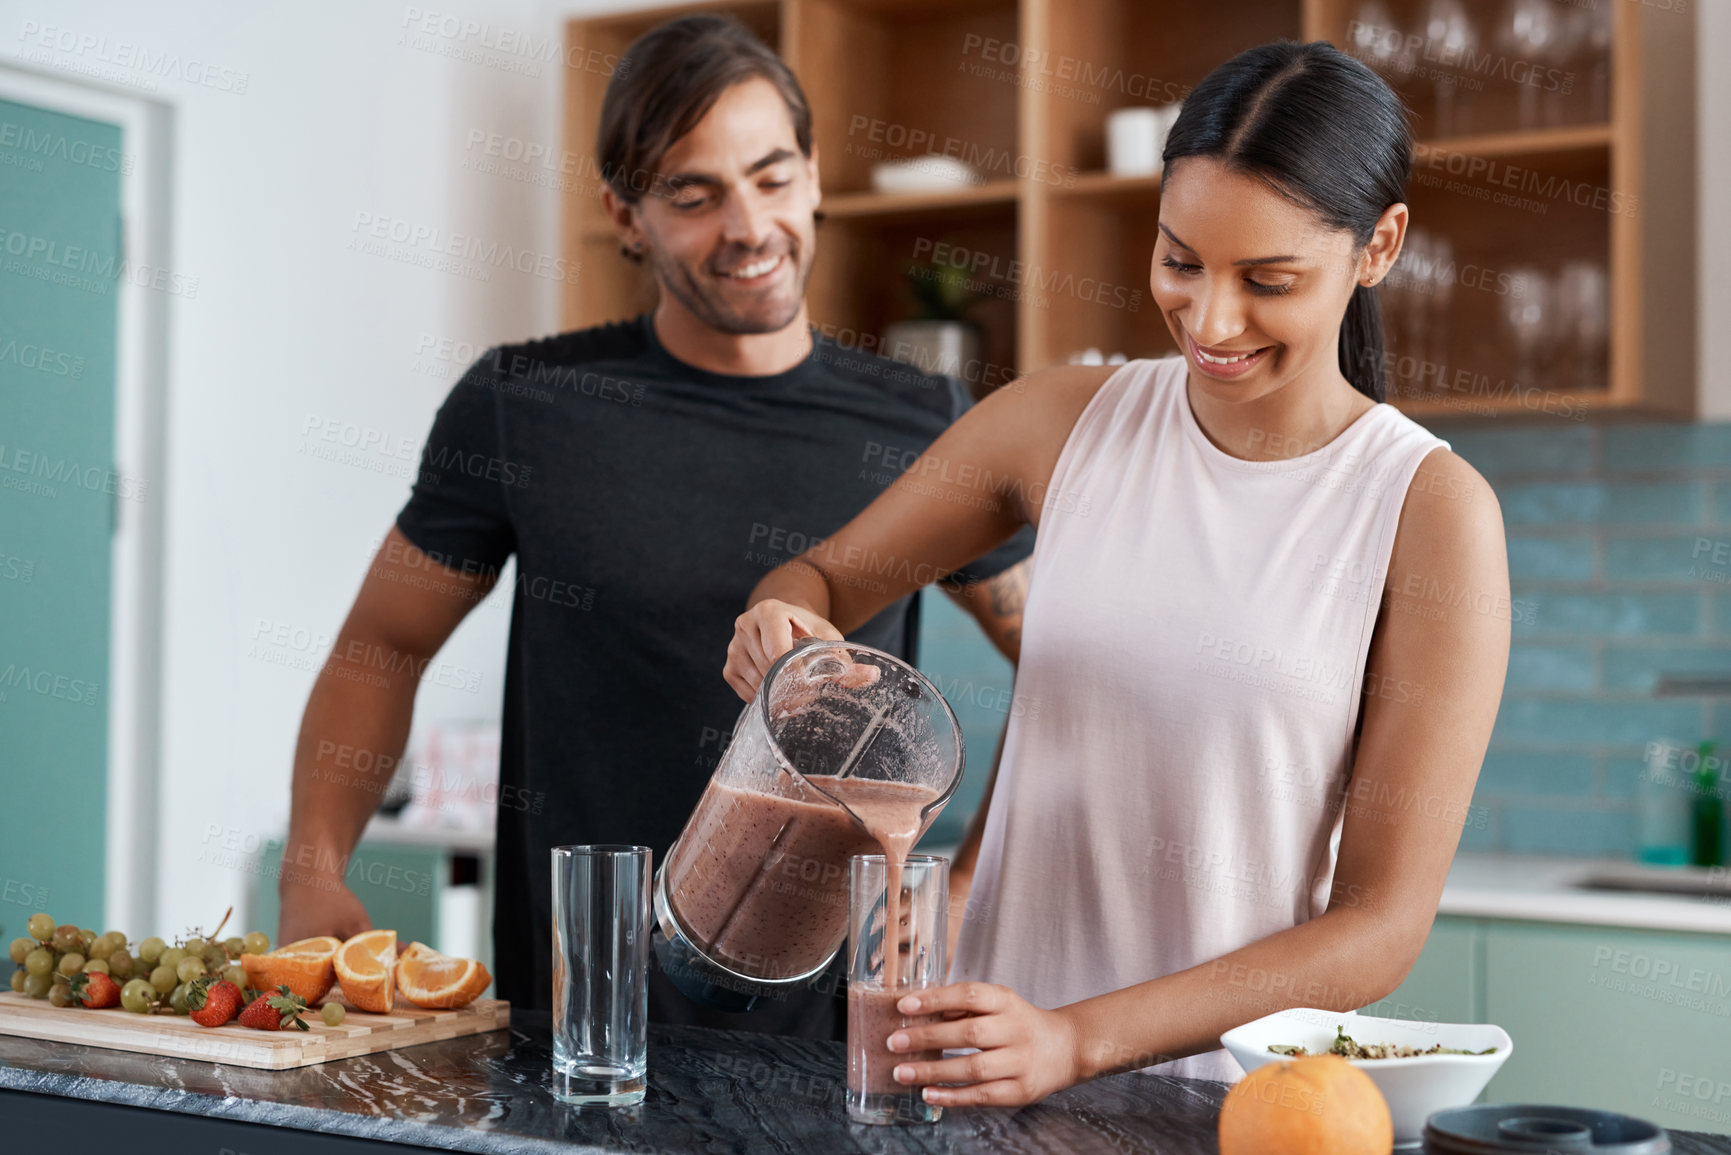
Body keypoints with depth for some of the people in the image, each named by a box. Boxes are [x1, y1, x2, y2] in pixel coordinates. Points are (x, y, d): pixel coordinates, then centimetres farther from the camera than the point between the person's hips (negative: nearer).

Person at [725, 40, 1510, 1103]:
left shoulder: (1432, 513, -6)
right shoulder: (1069, 424, 4)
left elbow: (1382, 923, -8)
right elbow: (823, 578, 18)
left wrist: (1082, 1039, -19)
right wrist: (781, 630, -7)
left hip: (1231, 1091, -2)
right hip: (1003, 1055, 2)